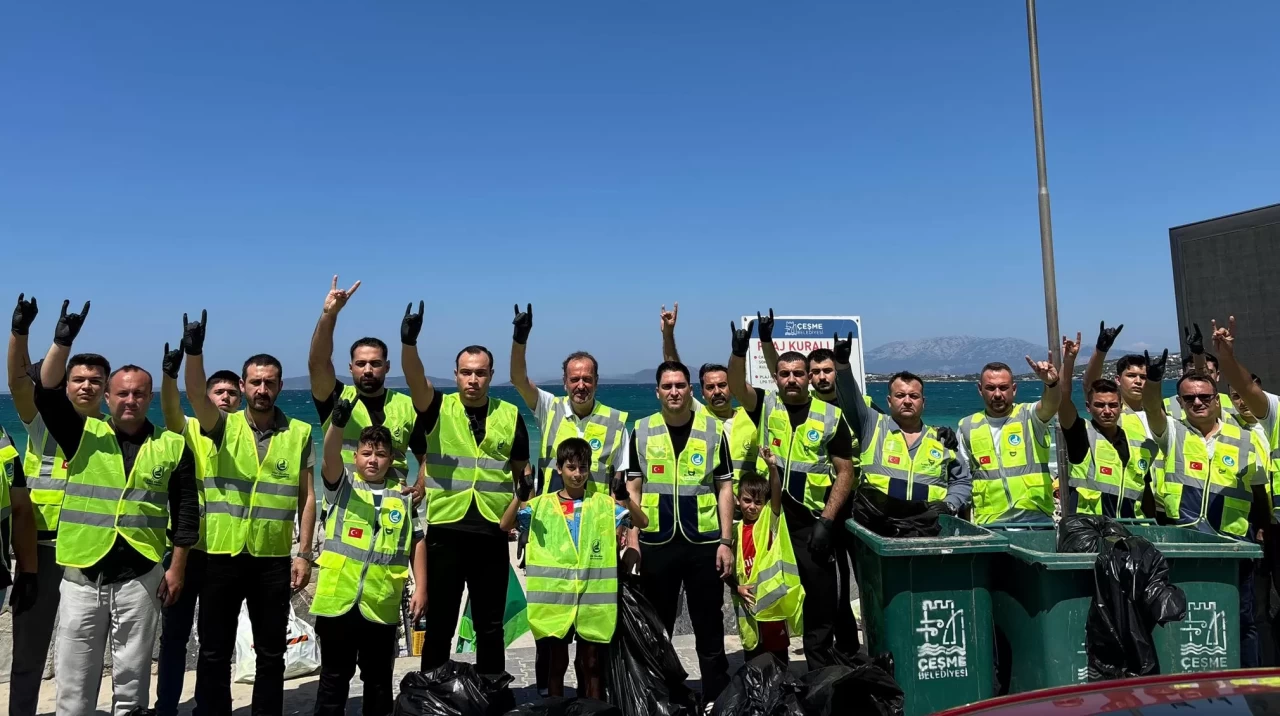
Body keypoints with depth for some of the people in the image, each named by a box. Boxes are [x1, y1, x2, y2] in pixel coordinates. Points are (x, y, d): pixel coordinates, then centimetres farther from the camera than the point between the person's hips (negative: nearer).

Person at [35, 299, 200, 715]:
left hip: (140, 576, -1)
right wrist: (63, 344, -23)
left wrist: (176, 568, -1)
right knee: (73, 678, 8)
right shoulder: (83, 435, 4)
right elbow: (48, 394, -11)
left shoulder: (173, 446, 2)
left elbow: (185, 509, 3)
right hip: (82, 575, 1)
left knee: (131, 677, 10)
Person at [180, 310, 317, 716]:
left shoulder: (300, 433, 1)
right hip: (223, 556, 0)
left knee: (271, 652, 11)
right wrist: (194, 352, -38)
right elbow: (196, 394, -20)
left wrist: (304, 553, -3)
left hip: (274, 559, 0)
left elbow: (306, 498, 2)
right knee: (214, 652, 10)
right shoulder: (224, 426, 1)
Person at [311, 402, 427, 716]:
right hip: (338, 599, -1)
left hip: (381, 604, 1)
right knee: (334, 676, 11)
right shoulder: (342, 485, 1)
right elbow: (330, 457, -19)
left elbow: (417, 542, 9)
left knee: (378, 678, 14)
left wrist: (420, 588, 3)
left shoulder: (403, 496, 5)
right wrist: (337, 423, -38)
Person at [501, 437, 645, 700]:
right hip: (554, 595, 0)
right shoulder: (542, 504, 3)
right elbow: (505, 525, -4)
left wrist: (625, 497, -22)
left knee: (592, 664, 9)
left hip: (592, 596, 0)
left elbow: (642, 522, -2)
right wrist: (520, 495, -22)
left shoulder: (603, 503, 4)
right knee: (557, 662, 11)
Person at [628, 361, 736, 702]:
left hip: (704, 542, -1)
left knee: (709, 625, 9)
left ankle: (717, 697, 24)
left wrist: (726, 541, -4)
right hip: (656, 543, 1)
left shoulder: (713, 429, 1)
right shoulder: (641, 431, 2)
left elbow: (725, 487, 2)